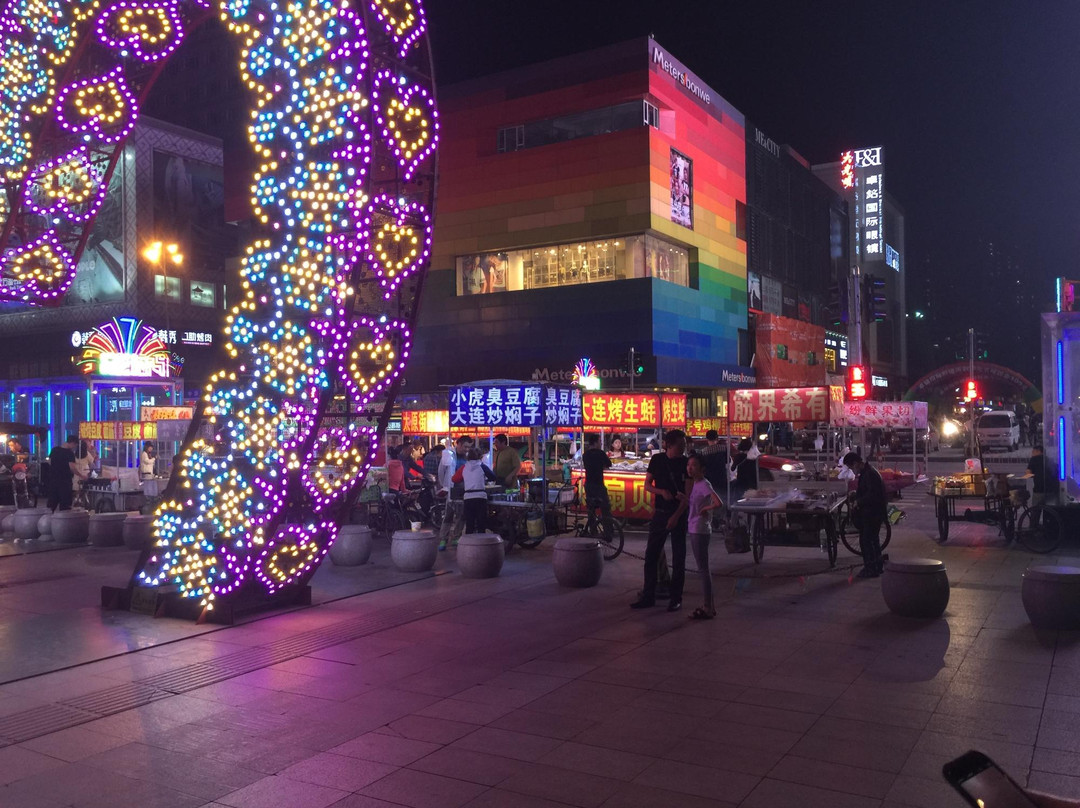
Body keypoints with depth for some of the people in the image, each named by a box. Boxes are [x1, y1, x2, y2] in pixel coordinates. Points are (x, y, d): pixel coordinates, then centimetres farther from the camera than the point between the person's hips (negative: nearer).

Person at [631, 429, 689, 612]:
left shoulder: (686, 463, -6)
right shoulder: (657, 460, 2)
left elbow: (689, 494, -8)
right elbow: (647, 485, 5)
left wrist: (676, 516, -16)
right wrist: (662, 492, -15)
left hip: (679, 515, -2)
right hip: (660, 513, 3)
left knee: (678, 558, 3)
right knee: (651, 555, 5)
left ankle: (676, 598, 13)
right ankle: (648, 596, 15)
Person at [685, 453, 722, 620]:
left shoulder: (704, 484, -16)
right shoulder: (694, 483, 11)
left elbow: (718, 503, -27)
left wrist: (705, 509, -14)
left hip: (700, 530, -10)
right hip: (694, 529, 10)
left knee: (703, 569, -4)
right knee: (703, 569, 14)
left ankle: (708, 608, 1)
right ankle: (709, 605, 22)